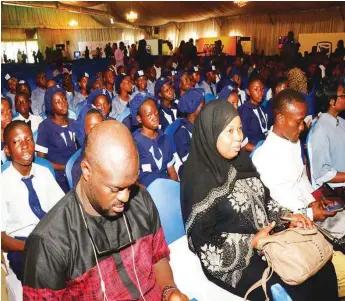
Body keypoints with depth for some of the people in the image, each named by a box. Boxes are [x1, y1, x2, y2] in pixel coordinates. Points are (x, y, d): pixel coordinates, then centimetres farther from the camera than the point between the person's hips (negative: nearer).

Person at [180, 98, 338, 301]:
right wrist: (252, 241, -17)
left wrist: (287, 216, -4)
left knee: (322, 268, -3)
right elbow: (205, 242, -19)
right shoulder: (200, 181, -23)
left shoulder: (238, 162, 0)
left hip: (264, 240, 7)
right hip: (232, 262, -7)